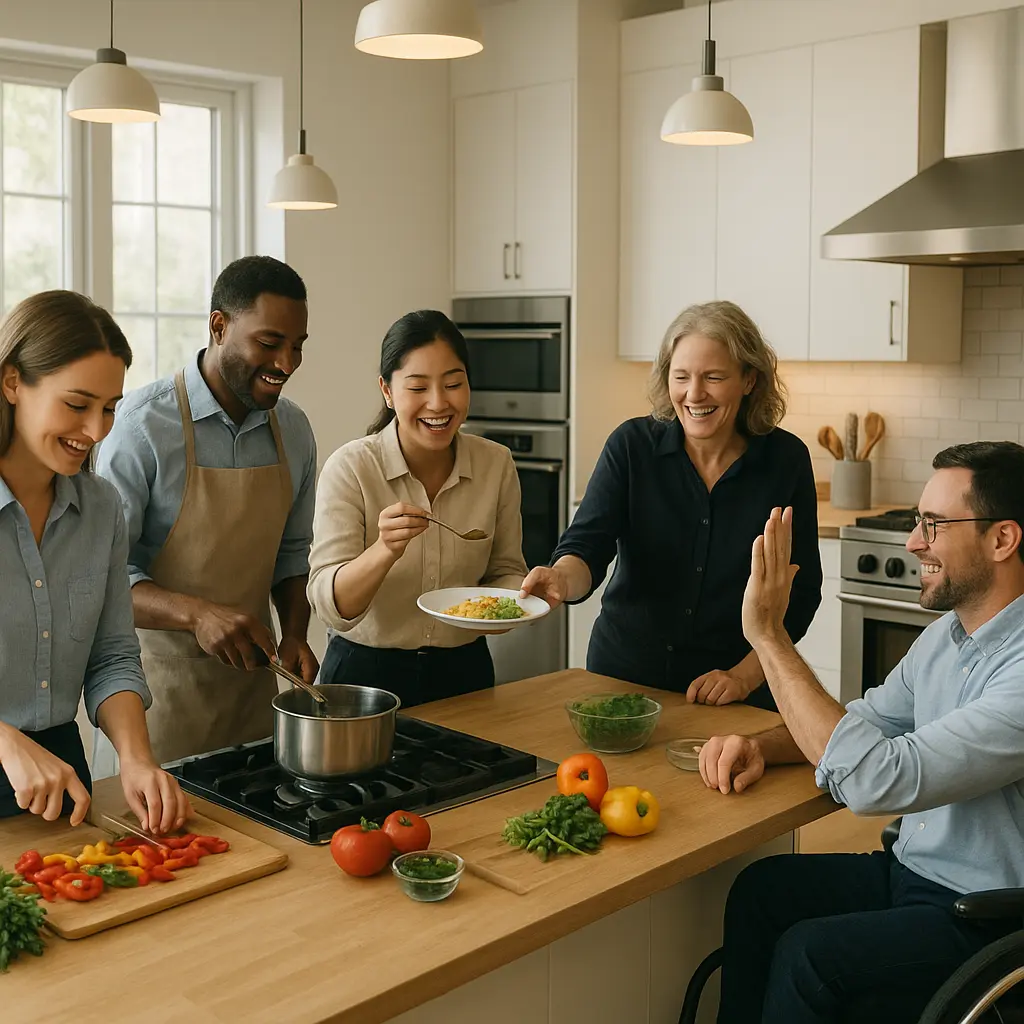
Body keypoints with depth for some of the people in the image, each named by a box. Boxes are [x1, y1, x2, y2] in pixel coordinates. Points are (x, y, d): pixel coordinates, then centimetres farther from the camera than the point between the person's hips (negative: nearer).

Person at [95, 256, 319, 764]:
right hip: (165, 677, -5)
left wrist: (294, 634, -1)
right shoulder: (145, 422, -14)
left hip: (252, 674, 5)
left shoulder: (293, 428, 3)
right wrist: (196, 614, -30)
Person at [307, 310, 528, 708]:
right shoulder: (351, 468, -18)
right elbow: (330, 605, -23)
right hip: (365, 671, -3)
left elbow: (505, 570, 3)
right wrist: (385, 550, -40)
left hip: (463, 671, 3)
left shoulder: (496, 463, -9)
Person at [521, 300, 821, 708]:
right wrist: (562, 577, -41)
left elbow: (800, 591, -6)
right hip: (623, 671, 1)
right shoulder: (632, 445, -10)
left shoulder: (786, 459, -9)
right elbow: (587, 546, -19)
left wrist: (745, 676, -15)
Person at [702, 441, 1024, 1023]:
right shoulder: (948, 633, 3)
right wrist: (761, 746, -7)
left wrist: (770, 635, -29)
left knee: (809, 954, -21)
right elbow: (870, 721, 14)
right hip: (911, 869, 8)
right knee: (761, 889, -7)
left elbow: (876, 782, -34)